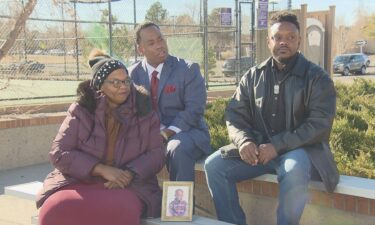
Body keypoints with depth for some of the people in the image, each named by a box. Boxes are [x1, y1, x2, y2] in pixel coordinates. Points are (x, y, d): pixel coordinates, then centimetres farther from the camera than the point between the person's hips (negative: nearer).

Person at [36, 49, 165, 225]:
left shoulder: (144, 110, 5)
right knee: (57, 210, -31)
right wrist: (102, 169, -14)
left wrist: (129, 174, -14)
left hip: (129, 184, -1)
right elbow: (59, 153, -2)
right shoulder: (81, 110, 3)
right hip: (80, 181, 1)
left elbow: (156, 153, 5)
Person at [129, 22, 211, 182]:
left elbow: (194, 109, -10)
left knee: (178, 149, -36)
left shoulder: (188, 69, -2)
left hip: (184, 132, -3)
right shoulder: (133, 74, 8)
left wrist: (169, 132, -23)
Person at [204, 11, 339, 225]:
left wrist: (278, 146, -21)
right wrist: (244, 140, -15)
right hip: (258, 147, 4)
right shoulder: (253, 76, 9)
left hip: (300, 149, -4)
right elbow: (234, 115, 8)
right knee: (214, 164, -16)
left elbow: (320, 124, -12)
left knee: (294, 171, -38)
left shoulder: (317, 77, -3)